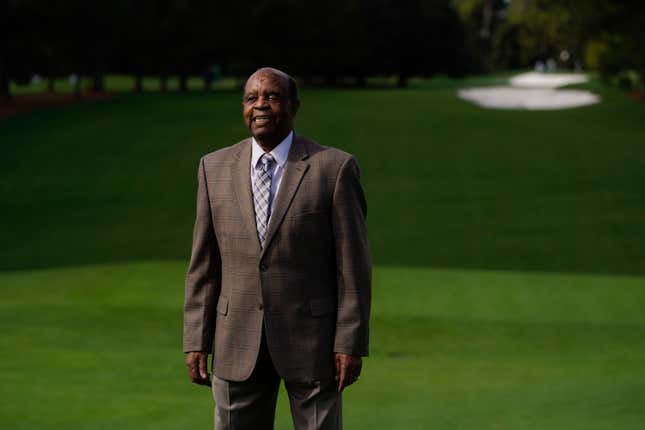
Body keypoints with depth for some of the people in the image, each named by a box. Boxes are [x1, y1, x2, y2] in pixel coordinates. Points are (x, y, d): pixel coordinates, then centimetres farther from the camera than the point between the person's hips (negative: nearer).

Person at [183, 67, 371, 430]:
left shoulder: (334, 168, -6)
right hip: (239, 343, 3)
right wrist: (197, 341, 2)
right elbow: (204, 264, 6)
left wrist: (351, 344, -10)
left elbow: (353, 264, -6)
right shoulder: (215, 168, 5)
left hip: (312, 340, -3)